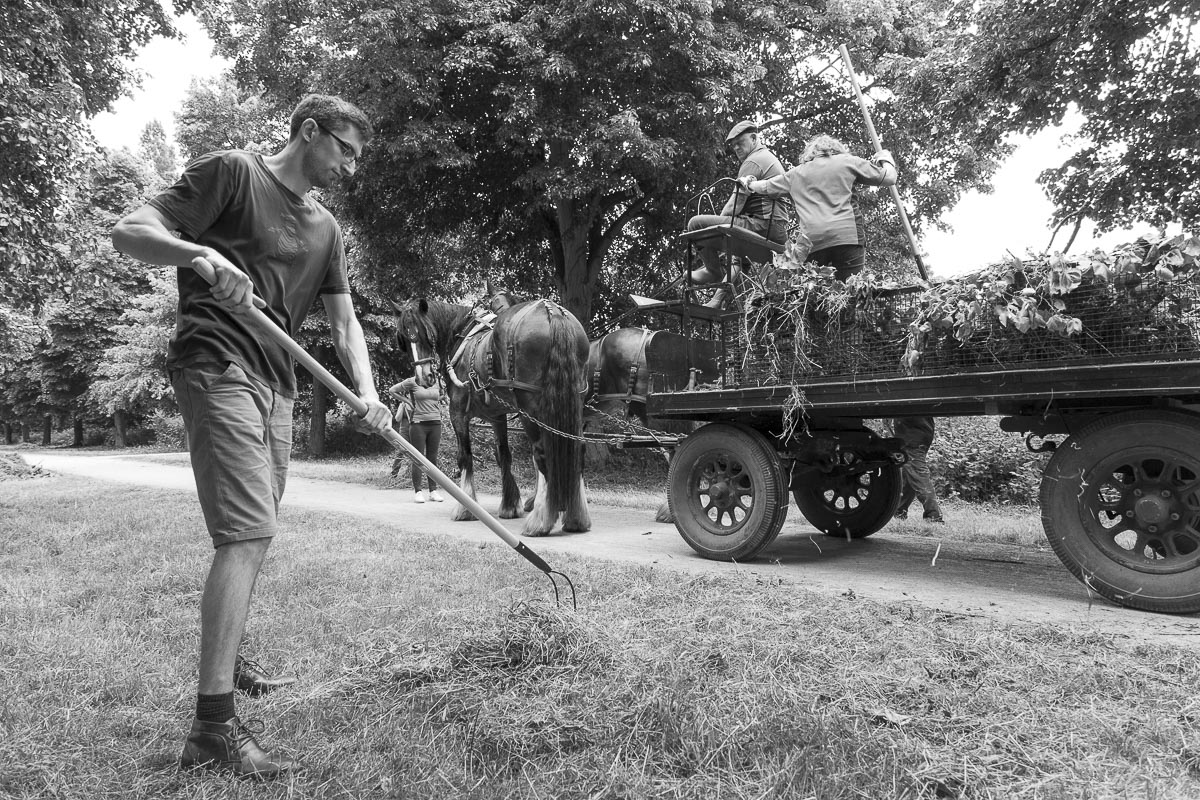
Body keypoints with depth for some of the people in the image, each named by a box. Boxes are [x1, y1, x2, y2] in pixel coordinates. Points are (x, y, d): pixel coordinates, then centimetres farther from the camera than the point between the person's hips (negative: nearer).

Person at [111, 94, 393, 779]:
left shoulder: (327, 229, 20)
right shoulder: (233, 172, 0)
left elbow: (344, 320, 15)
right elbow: (130, 232, -6)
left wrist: (366, 391, -2)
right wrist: (199, 253, -27)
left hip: (277, 384, 8)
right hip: (218, 365, -8)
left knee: (251, 535, 12)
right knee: (248, 532, -17)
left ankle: (226, 661, 28)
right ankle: (213, 728, -15)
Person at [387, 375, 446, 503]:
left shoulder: (439, 382, 7)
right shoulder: (412, 382, -4)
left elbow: (444, 395, 26)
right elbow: (392, 390, 5)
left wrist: (437, 400, 7)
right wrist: (407, 401, -2)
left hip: (435, 424, 3)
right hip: (418, 424, -3)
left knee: (433, 458, 6)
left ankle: (432, 491, 13)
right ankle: (417, 491, 4)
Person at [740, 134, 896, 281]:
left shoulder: (796, 173, 21)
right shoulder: (847, 162, 14)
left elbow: (765, 187, 33)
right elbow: (889, 178, 16)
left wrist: (749, 184, 54)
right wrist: (885, 160, 37)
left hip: (812, 240, 2)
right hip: (848, 235, -2)